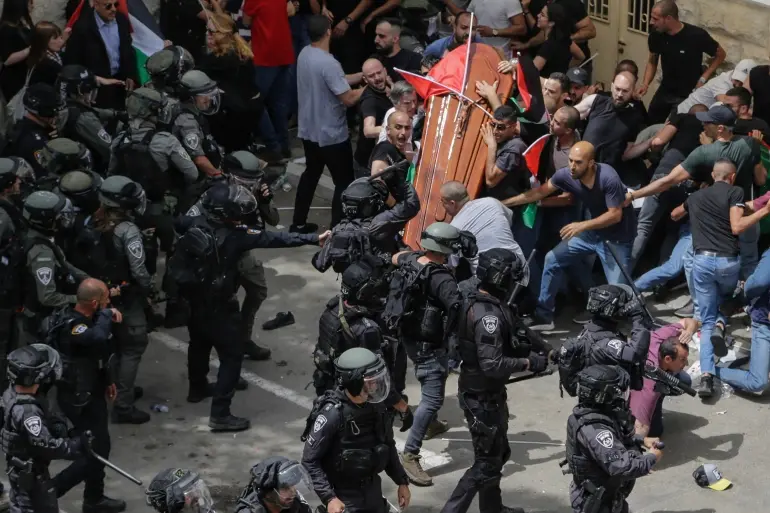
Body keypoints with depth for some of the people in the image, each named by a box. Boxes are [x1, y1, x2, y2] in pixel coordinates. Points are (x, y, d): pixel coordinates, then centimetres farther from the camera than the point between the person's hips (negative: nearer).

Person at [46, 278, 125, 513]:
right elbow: (98, 338, -53)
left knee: (99, 447, 21)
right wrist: (107, 315, -35)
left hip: (90, 392, 10)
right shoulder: (72, 327, -31)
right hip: (79, 399, -10)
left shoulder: (80, 318, 2)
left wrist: (107, 380, 22)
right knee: (94, 452, -4)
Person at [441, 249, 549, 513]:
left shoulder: (479, 302, 3)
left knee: (498, 453, 23)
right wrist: (528, 363, -21)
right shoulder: (488, 315, -28)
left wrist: (528, 348, 1)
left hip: (487, 393, 10)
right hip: (482, 397, -10)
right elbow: (492, 364, -31)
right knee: (487, 462, -1)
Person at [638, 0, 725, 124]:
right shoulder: (655, 35, -11)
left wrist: (703, 79, -14)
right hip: (664, 91, 4)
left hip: (689, 94, -4)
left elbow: (720, 55, -7)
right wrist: (645, 84, -8)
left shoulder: (697, 35, -24)